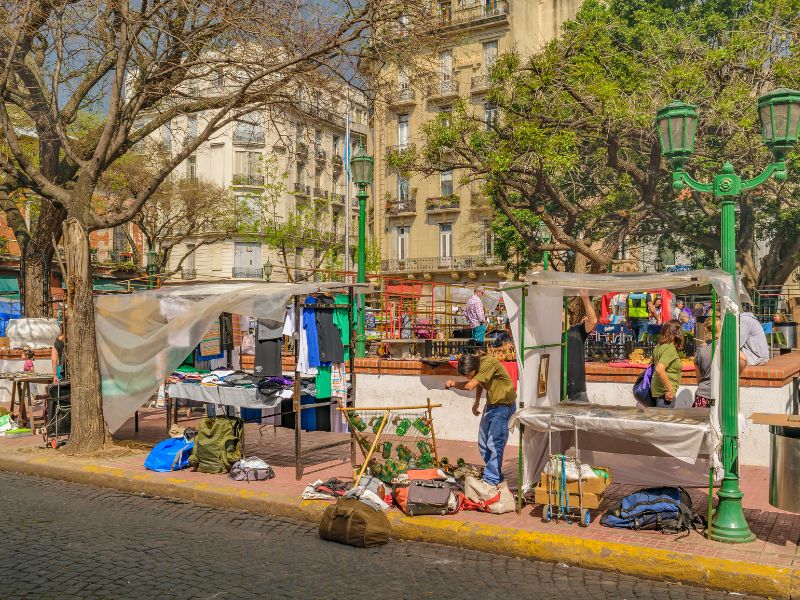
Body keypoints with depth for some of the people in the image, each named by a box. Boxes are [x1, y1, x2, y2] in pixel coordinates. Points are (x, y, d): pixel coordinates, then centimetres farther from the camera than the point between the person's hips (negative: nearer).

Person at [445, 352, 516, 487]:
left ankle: (491, 479, -3)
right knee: (483, 444, 11)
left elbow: (470, 385, -29)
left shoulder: (488, 363, -27)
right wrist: (477, 402, 13)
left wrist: (452, 383, -14)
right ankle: (496, 474, 23)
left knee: (494, 444, -11)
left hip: (503, 406, -9)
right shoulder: (478, 365, 0)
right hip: (490, 404, 9)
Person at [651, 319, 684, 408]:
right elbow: (659, 369, -28)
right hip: (665, 391, -9)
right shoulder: (670, 348, -17)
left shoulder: (659, 346, 10)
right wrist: (670, 389, -22)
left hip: (657, 390, 9)